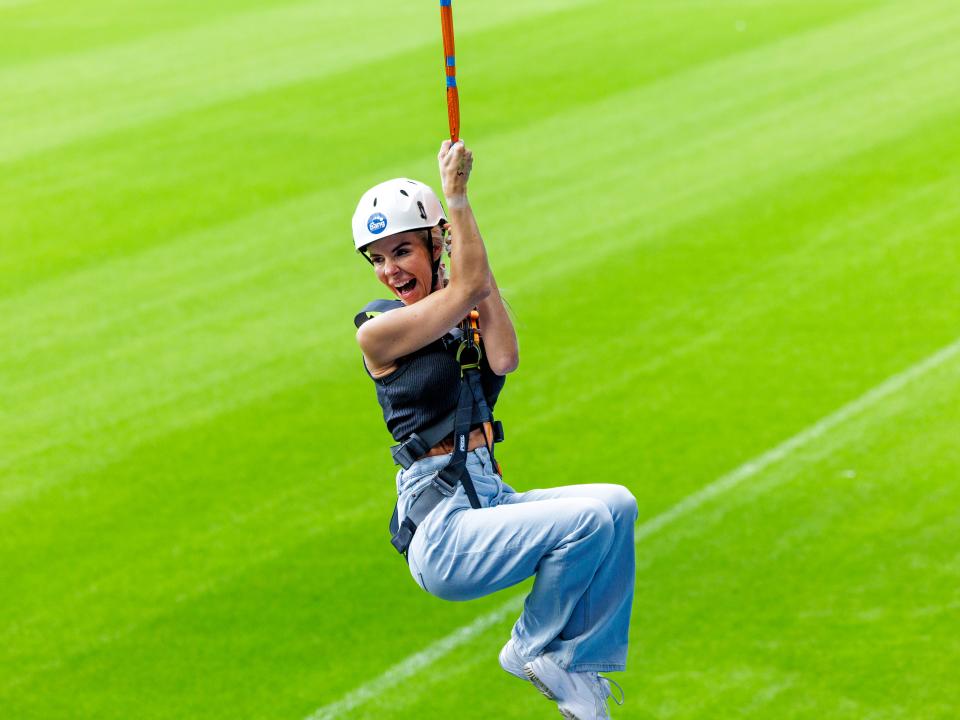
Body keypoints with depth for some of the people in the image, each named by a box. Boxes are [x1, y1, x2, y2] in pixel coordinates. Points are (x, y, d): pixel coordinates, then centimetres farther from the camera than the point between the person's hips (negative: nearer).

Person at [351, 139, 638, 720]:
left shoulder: (462, 316, 14)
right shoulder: (377, 330, -5)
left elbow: (504, 360, -8)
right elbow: (470, 287, -14)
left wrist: (474, 257, -5)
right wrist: (457, 194, -13)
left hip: (491, 498, 7)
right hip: (440, 531, -7)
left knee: (618, 504, -14)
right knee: (594, 517, -22)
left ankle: (577, 662, -3)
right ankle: (532, 649, -1)